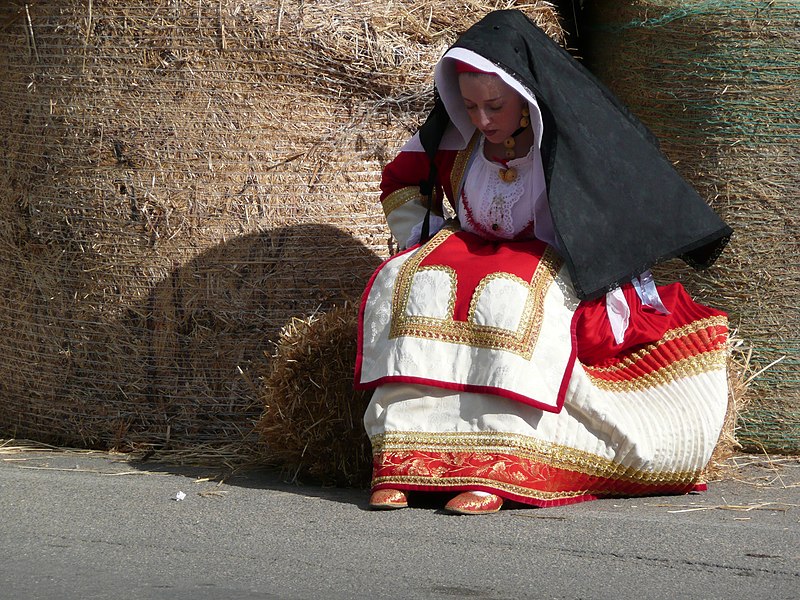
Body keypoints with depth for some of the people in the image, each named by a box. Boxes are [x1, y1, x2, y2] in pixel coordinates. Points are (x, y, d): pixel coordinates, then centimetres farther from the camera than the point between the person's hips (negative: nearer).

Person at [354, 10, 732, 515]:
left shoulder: (576, 140, -13)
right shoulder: (458, 139, 1)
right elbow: (399, 184, 20)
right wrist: (427, 246, 7)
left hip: (552, 274, -4)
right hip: (471, 261, 4)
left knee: (511, 300, -38)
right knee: (402, 285, -25)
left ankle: (495, 469, -46)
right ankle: (399, 458, -35)